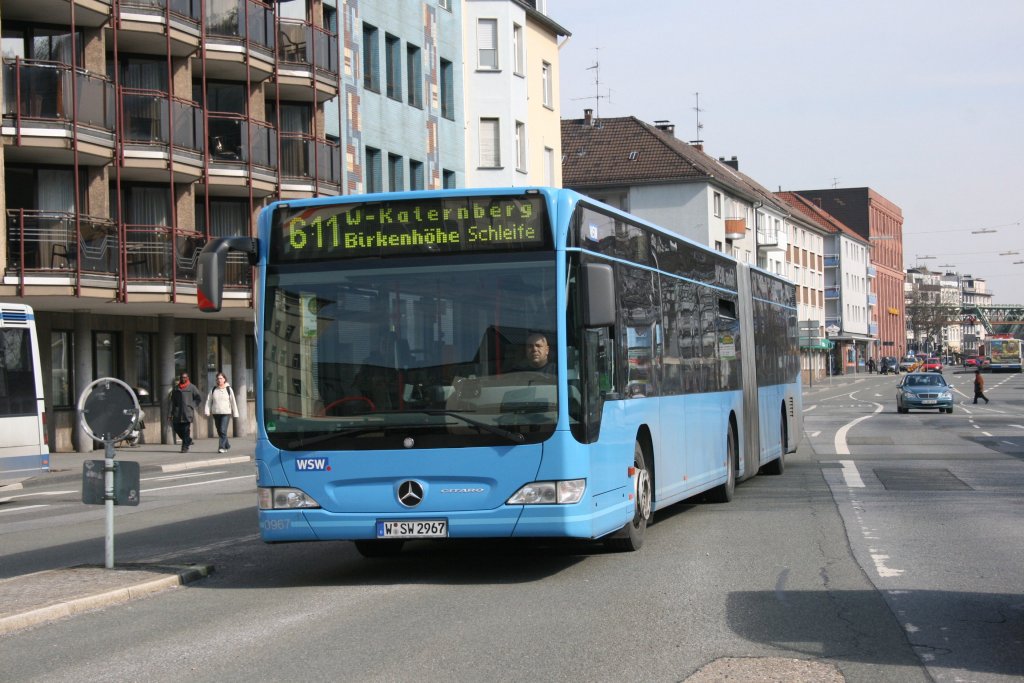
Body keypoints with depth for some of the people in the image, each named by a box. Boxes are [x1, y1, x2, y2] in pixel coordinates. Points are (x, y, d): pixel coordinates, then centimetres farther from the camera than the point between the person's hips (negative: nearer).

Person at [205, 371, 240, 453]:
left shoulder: (228, 389, 2)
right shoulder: (213, 390, 8)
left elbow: (233, 402, 4)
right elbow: (208, 401, 6)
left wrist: (235, 413, 3)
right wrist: (207, 412, -5)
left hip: (226, 413, -4)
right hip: (216, 413, 4)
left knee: (223, 430, -14)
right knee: (219, 431, 9)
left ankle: (221, 447, -13)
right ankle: (227, 445, 26)